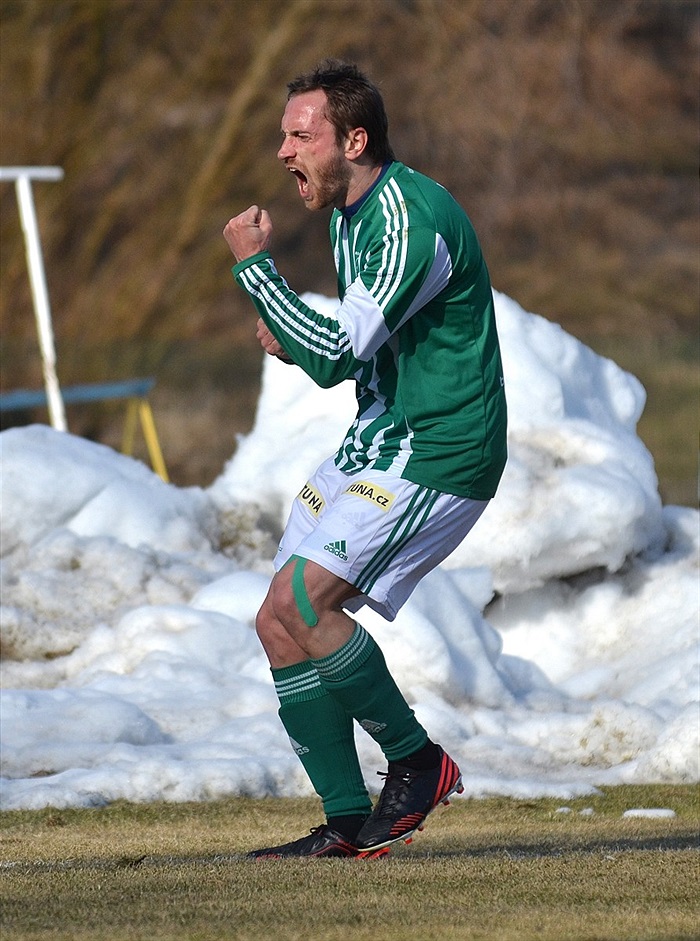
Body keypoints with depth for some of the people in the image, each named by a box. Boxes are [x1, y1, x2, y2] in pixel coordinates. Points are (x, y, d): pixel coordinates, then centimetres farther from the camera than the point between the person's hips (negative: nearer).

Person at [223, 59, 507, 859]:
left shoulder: (411, 221, -21)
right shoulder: (349, 216, 11)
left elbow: (337, 357, -26)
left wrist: (252, 266, -19)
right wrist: (292, 340, 5)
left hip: (437, 455, -10)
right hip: (382, 440, 10)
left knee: (302, 602, -21)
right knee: (280, 624, 3)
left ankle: (417, 761, -5)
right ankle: (348, 823, 8)